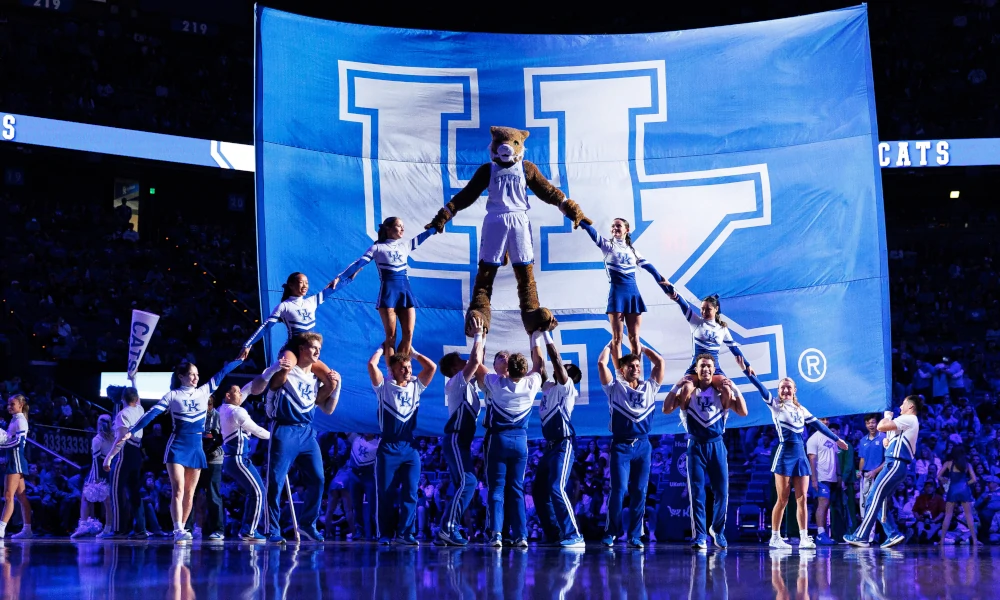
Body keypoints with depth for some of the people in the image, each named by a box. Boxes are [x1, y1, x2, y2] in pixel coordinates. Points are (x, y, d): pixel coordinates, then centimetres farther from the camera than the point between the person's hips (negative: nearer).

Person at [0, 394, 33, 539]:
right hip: (13, 460, 10)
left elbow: (18, 441, -19)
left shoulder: (20, 421, -9)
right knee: (21, 497, 9)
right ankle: (26, 529, 11)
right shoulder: (14, 420, 18)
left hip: (16, 460, -10)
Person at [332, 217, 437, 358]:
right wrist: (339, 278, -12)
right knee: (391, 336, -5)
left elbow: (421, 237, 27)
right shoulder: (378, 247, 1)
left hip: (405, 292, 5)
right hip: (388, 293, -5)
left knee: (408, 335, -4)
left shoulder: (405, 246, 15)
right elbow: (358, 264, -5)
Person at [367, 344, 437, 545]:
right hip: (388, 447, -3)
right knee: (386, 493, 0)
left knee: (410, 492, -2)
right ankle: (385, 534, 5)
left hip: (410, 447, 3)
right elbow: (371, 365, -10)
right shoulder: (384, 387, 2)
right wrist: (382, 349, 6)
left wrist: (414, 353, 14)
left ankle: (404, 533, 1)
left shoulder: (415, 386, 12)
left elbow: (432, 367, 6)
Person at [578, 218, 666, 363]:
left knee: (634, 337, 3)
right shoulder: (608, 246, 5)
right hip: (617, 292, -3)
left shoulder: (632, 250, 16)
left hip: (633, 293, 3)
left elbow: (649, 267, 16)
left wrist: (663, 282, 11)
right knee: (617, 337, -3)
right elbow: (592, 232, -10)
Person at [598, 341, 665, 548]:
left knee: (639, 492, 2)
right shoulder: (615, 387, 5)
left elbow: (659, 362, 12)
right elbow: (601, 363, -3)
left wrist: (640, 346, 18)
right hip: (621, 446, -3)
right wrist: (610, 345, 11)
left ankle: (634, 536, 6)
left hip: (643, 446, 3)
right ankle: (611, 533, 2)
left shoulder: (649, 387, 13)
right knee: (618, 490, -8)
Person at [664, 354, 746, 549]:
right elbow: (666, 409, -7)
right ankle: (700, 536, 1)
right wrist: (676, 387, -13)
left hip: (717, 446, 1)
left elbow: (743, 412, -1)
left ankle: (717, 530, 23)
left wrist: (735, 389, -9)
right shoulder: (688, 392, 2)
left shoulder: (722, 392, 4)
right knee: (697, 493, -2)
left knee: (722, 492, 3)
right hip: (696, 446, -1)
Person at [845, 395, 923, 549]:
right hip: (896, 465, 11)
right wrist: (888, 442, 11)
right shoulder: (911, 422, 25)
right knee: (881, 503, 9)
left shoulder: (908, 419, -8)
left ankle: (860, 536, -15)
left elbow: (881, 426, -18)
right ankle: (893, 535, 3)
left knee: (873, 499, -12)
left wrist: (887, 416, 2)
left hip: (895, 465, -11)